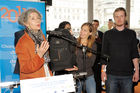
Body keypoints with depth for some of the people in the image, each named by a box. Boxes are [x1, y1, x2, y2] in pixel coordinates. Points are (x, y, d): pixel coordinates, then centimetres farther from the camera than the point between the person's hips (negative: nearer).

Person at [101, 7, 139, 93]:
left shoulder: (131, 33, 7)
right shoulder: (108, 34, 5)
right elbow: (104, 54, 5)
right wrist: (103, 70, -1)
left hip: (128, 74, 1)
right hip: (111, 74, -1)